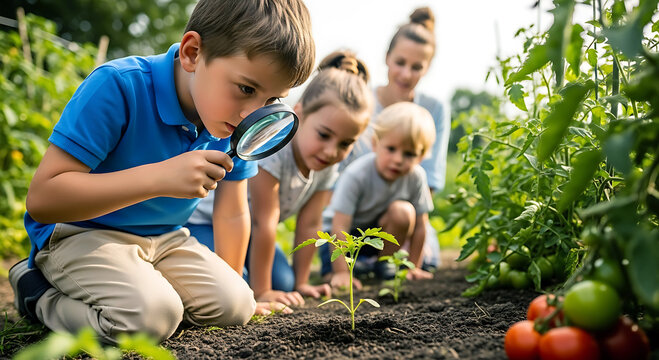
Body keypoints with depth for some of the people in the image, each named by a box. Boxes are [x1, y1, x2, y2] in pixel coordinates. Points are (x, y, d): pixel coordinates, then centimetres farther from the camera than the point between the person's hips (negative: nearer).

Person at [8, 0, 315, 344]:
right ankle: (40, 295, -1)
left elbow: (232, 215, 5)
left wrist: (228, 286, 9)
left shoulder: (238, 123, -8)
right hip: (80, 233, -5)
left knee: (236, 306, -9)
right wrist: (159, 176, -40)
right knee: (151, 314, -29)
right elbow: (41, 199, -31)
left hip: (165, 239, 6)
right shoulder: (118, 87, -28)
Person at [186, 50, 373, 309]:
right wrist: (261, 292, -25)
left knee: (284, 282, -9)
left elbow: (309, 225, -6)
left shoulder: (327, 165, -13)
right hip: (201, 218, -6)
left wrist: (300, 283, -3)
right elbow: (264, 223, -31)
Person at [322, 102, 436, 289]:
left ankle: (382, 262, -5)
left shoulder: (416, 177, -20)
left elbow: (419, 225, -10)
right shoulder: (356, 175, -31)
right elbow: (340, 227, -31)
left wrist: (414, 267, -7)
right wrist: (341, 273, -33)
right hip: (346, 234, -3)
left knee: (403, 211, -26)